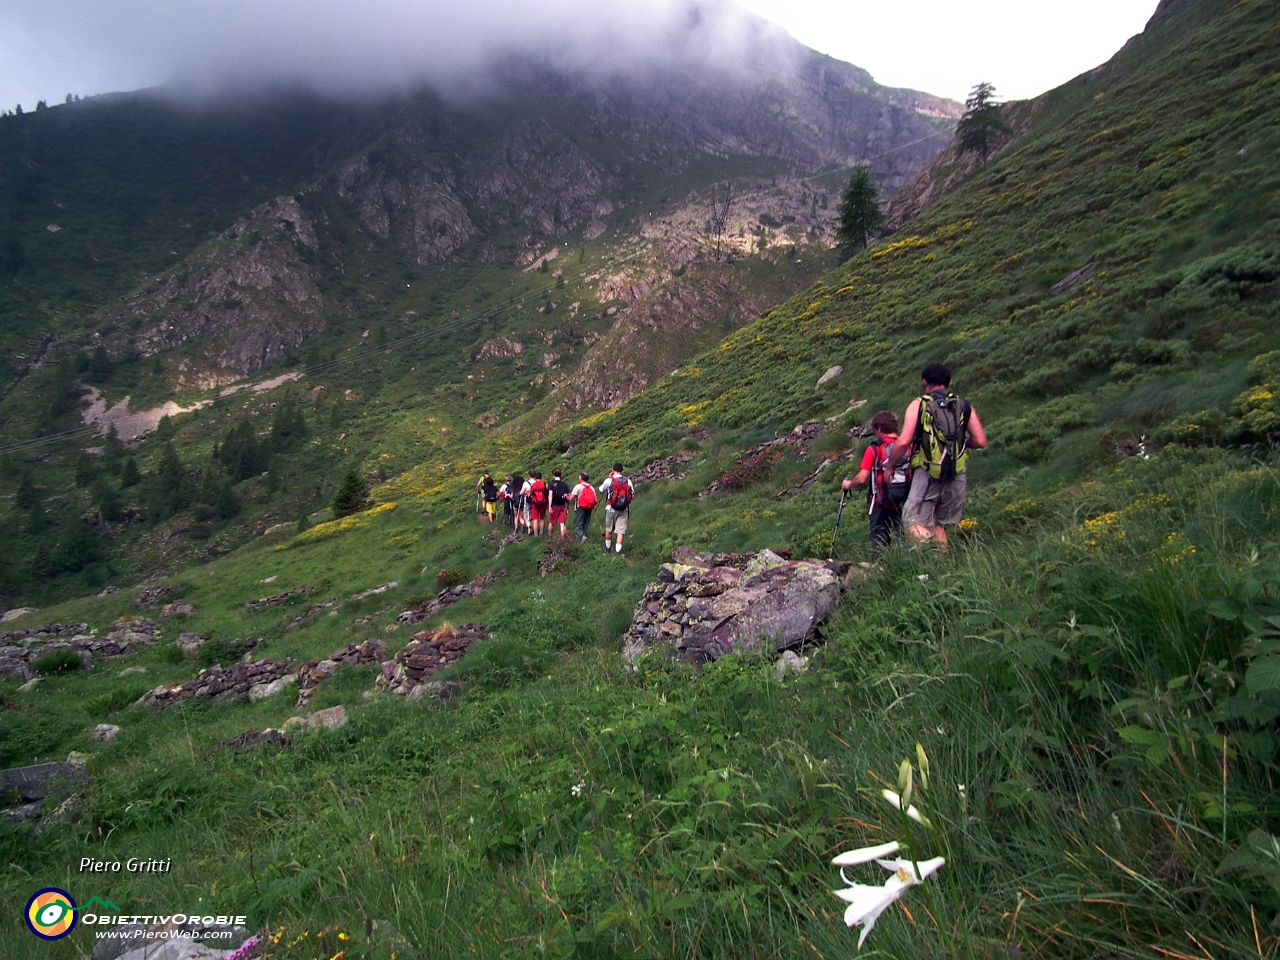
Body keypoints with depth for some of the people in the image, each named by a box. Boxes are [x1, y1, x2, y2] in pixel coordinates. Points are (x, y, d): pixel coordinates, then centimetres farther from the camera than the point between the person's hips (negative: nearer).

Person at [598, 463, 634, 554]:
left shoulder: (609, 480, -7)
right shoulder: (628, 481, 1)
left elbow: (601, 490, 8)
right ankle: (618, 551, -8)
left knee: (608, 530, 18)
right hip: (623, 510, 0)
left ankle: (607, 548, 33)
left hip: (611, 509, 0)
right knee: (621, 531, -1)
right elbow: (633, 496, 4)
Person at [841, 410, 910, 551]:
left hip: (881, 502, -3)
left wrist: (848, 484, 6)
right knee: (902, 540, 8)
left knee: (879, 540, 8)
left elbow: (862, 479, -13)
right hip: (903, 502, 3)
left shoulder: (874, 449, -10)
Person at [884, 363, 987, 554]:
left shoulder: (918, 405, -2)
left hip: (928, 474, -4)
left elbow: (904, 442, -10)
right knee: (938, 524, 16)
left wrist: (889, 467, 3)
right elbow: (980, 441, 3)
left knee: (914, 522, -4)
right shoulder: (964, 406, 8)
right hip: (957, 475, 4)